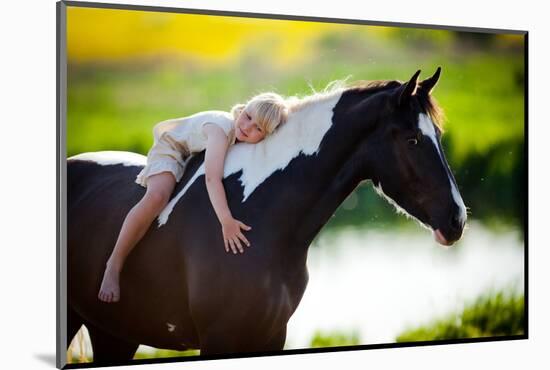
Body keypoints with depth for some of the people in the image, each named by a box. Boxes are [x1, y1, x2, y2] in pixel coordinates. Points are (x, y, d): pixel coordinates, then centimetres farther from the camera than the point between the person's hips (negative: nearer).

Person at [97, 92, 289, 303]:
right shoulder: (221, 127, -38)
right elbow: (212, 178, -49)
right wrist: (226, 222, -56)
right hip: (171, 150, -8)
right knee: (157, 197, -32)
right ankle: (114, 266, -25)